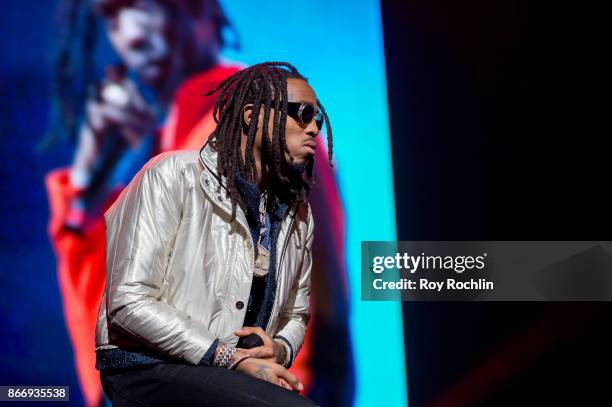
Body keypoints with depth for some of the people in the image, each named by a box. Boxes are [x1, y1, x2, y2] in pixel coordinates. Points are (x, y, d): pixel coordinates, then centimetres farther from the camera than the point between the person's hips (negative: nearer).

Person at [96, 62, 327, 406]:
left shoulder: (299, 213, 10)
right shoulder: (175, 176, -8)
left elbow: (296, 315, 18)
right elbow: (130, 302, -15)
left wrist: (280, 350, -6)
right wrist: (234, 359, -17)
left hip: (238, 375, 6)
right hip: (149, 366, -6)